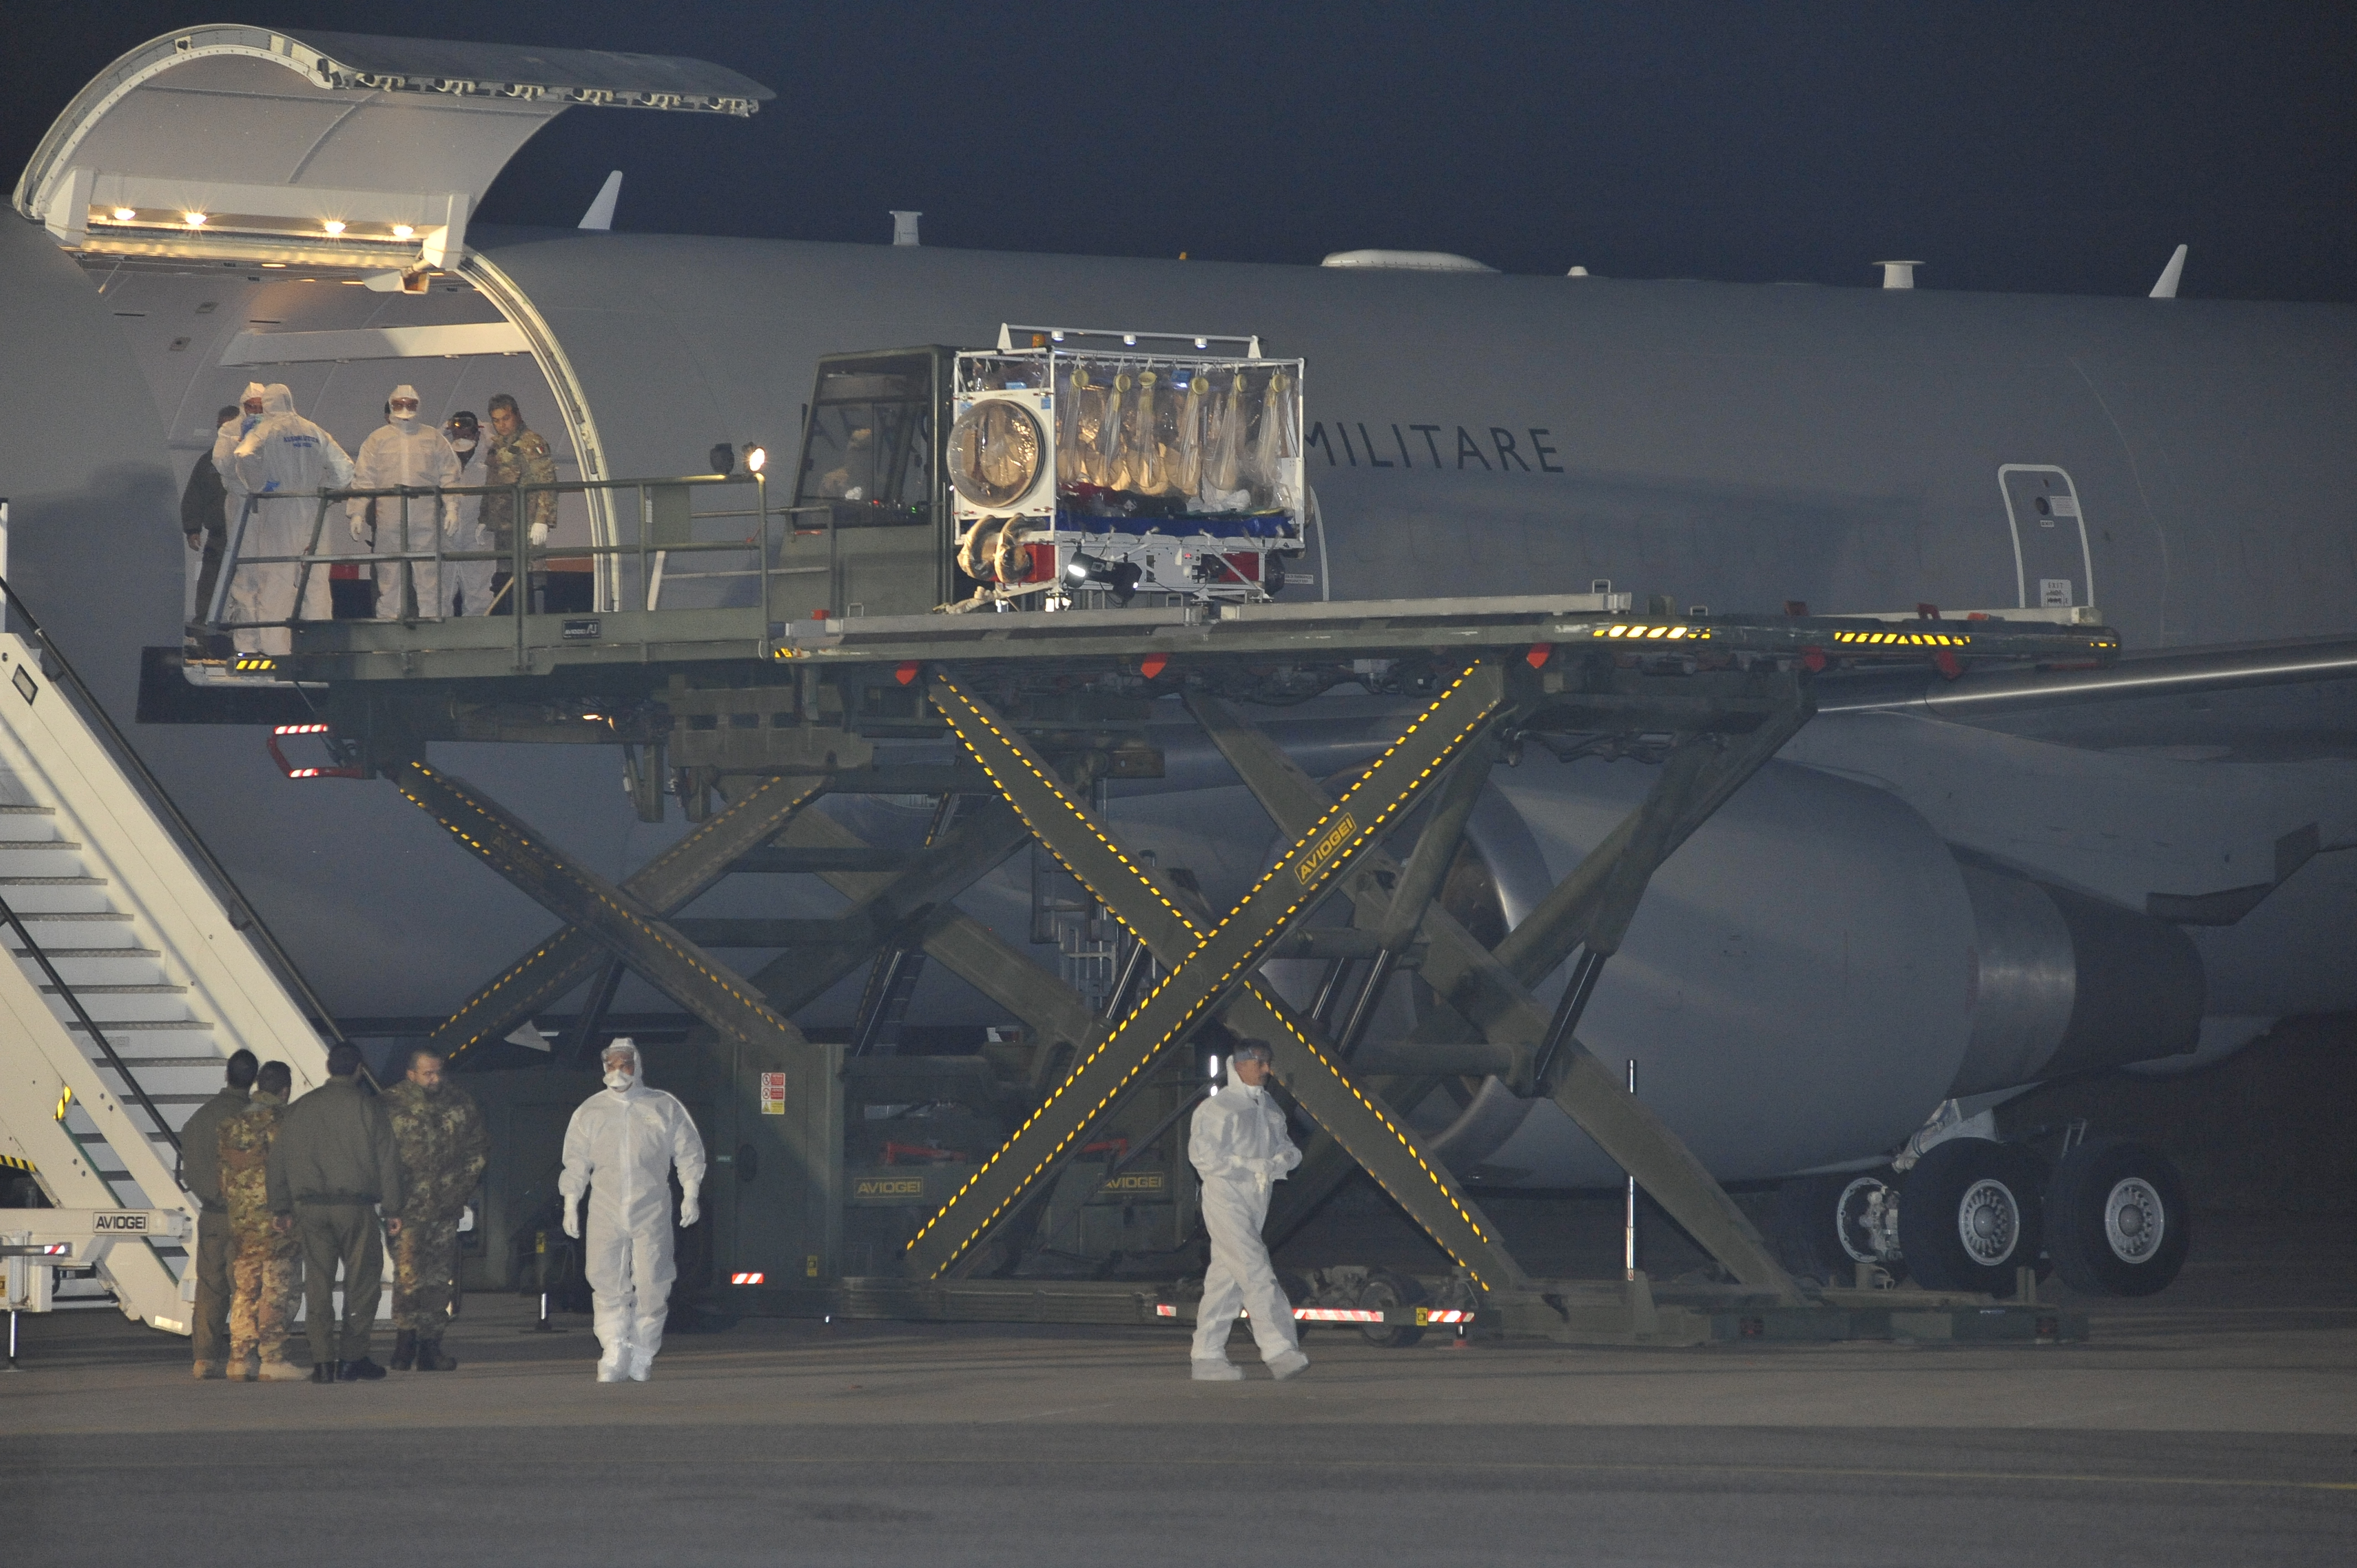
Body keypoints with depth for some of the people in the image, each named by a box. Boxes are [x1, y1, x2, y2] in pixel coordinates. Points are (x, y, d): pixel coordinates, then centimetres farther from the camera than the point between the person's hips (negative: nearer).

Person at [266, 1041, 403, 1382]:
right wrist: (393, 1209, 3)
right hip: (355, 1206, -3)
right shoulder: (368, 1109, -1)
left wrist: (280, 1208, 15)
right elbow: (388, 1160, -2)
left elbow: (279, 1160, 10)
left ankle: (323, 1361, -1)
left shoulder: (298, 1110, 9)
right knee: (362, 1280, 6)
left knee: (317, 1284, 4)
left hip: (310, 1208, 3)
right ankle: (353, 1357, 4)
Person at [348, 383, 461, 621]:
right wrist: (357, 514, -2)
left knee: (429, 581, -2)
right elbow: (363, 479, 7)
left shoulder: (433, 438, 12)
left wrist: (451, 509, -1)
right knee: (389, 580, 1)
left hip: (426, 521, 0)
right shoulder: (378, 439, 12)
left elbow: (449, 476, 11)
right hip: (389, 522, 0)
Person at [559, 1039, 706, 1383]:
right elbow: (576, 1162, 13)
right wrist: (570, 1206, 9)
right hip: (606, 1211, 1)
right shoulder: (591, 1111, 10)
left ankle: (642, 1356, 7)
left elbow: (689, 1153, 9)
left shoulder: (664, 1108, 6)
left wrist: (690, 1195, 1)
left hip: (652, 1211, -1)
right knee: (607, 1286, -7)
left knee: (651, 1286, -3)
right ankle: (614, 1357, -6)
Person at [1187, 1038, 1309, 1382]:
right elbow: (1204, 1156, -15)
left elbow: (1288, 1149, 15)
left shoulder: (1269, 1109, 17)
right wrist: (1252, 1166, -19)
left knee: (1226, 1278, 8)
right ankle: (1278, 1348, -22)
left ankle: (1207, 1356, 11)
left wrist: (1283, 1159, -10)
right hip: (1226, 1198, -8)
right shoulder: (1217, 1108, -7)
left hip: (1256, 1204, 8)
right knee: (1256, 1272, -16)